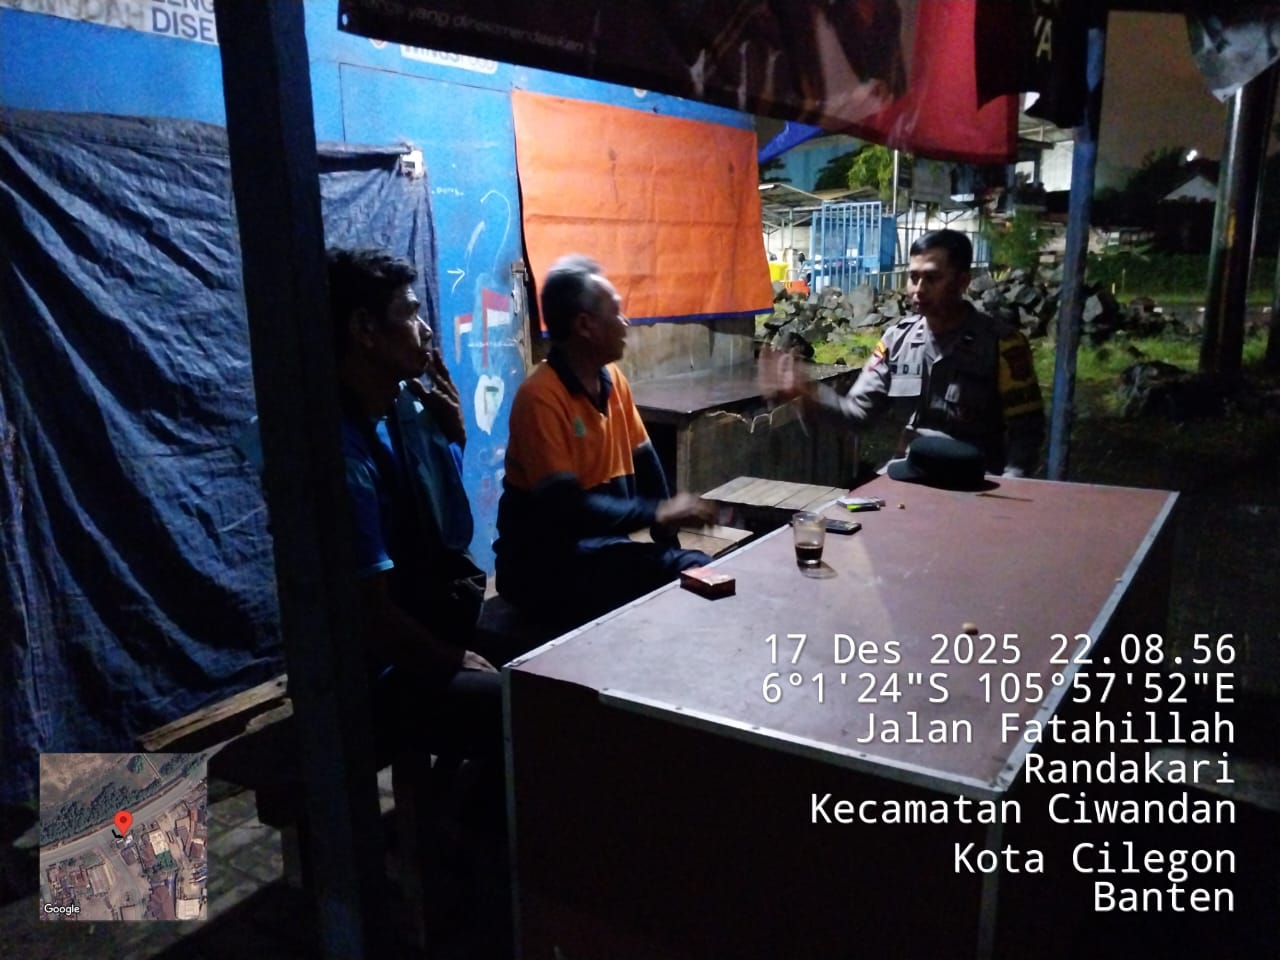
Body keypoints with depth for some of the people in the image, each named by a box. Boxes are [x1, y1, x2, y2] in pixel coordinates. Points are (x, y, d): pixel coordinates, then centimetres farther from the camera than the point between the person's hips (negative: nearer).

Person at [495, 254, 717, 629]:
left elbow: (644, 462, 10)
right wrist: (657, 513, -21)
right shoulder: (540, 397, -20)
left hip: (602, 543, 7)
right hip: (543, 562, -7)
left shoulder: (614, 379, 5)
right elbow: (564, 507, -27)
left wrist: (667, 533, -3)